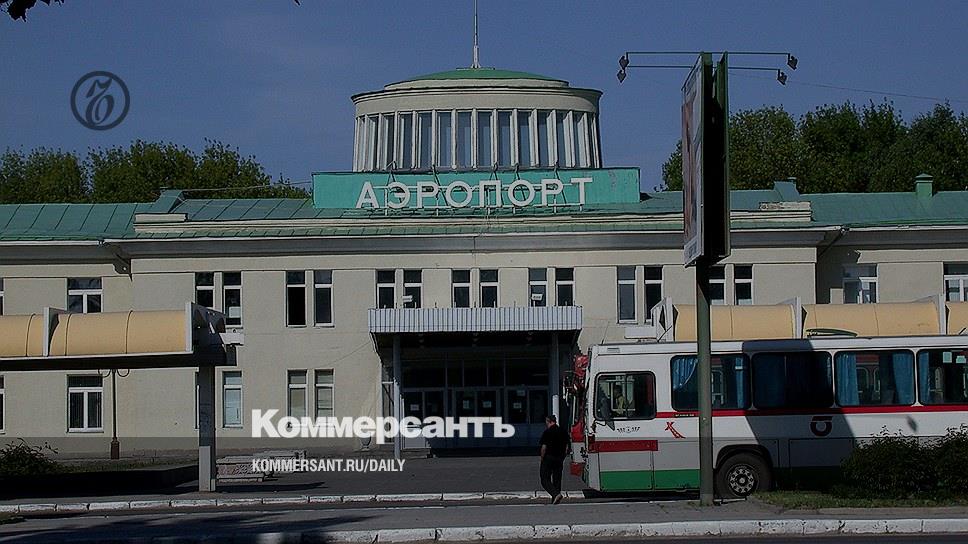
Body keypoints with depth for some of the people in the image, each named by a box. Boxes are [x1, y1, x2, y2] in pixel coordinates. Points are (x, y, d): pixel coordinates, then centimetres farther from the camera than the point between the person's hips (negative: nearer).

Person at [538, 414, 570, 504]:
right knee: (557, 480, 12)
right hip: (559, 459, 6)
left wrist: (542, 459, -4)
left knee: (545, 480, -1)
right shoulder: (563, 432, 7)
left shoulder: (547, 432, -10)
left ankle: (556, 494, -21)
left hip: (548, 458, -6)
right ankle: (555, 500, 10)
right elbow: (568, 447, 8)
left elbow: (544, 447, -15)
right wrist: (563, 457, 15)